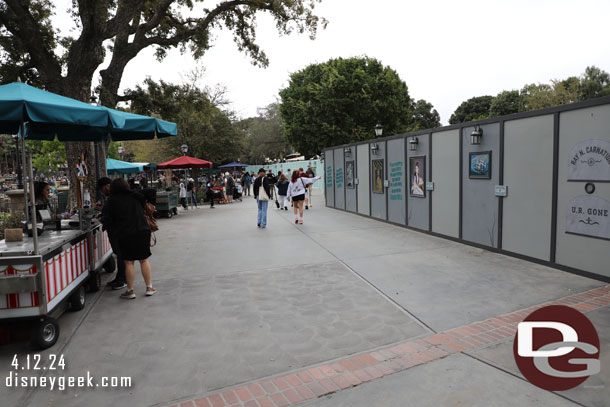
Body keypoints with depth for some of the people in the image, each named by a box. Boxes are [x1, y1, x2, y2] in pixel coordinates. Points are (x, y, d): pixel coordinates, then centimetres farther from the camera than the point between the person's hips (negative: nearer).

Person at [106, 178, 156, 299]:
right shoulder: (135, 196, 8)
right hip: (143, 231, 3)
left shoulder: (113, 201, 0)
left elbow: (111, 218, 6)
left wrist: (115, 231, 19)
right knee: (144, 260, 11)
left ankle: (130, 291, 11)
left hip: (125, 234, -3)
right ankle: (149, 288, 15)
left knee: (129, 262, 4)